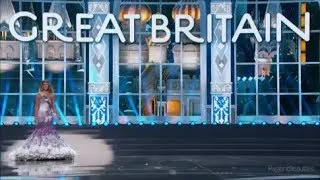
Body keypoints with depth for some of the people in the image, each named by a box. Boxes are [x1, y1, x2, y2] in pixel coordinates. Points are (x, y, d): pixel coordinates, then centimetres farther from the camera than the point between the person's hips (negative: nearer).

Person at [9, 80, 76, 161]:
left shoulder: (51, 95, 11)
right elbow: (36, 106, -1)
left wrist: (56, 114, 4)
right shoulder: (39, 95, 1)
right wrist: (35, 116, -9)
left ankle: (49, 147, 5)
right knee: (40, 130, -7)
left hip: (49, 114, 4)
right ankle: (39, 147, -2)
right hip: (41, 113, -4)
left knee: (49, 130, 1)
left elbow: (53, 106, 13)